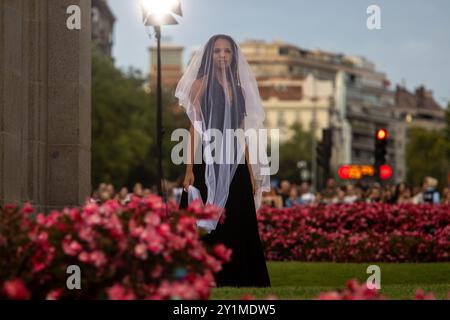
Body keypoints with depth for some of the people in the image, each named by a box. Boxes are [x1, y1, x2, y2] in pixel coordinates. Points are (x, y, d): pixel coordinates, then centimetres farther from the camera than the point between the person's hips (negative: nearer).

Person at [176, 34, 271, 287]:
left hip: (235, 167, 5)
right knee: (207, 229, -6)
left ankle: (237, 282, 7)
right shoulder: (201, 85, 1)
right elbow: (195, 128, -5)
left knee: (238, 229, 3)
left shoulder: (238, 88, 14)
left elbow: (243, 133, 15)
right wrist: (189, 170, -13)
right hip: (208, 165, -5)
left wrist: (251, 172, 10)